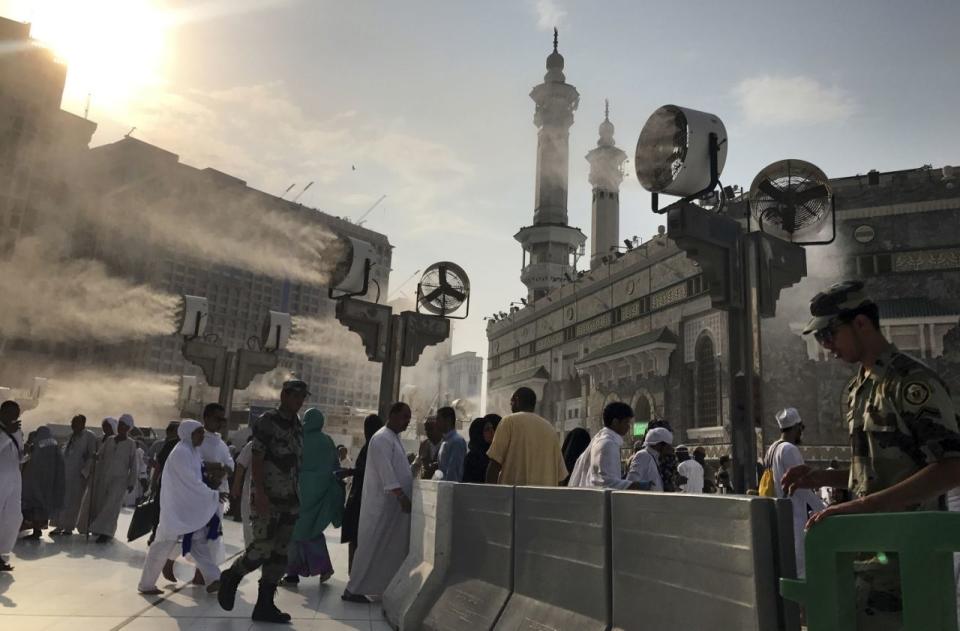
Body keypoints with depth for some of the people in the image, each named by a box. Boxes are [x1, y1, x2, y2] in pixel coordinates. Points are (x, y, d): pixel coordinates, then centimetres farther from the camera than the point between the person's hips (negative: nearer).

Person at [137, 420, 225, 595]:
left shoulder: (192, 451, 9)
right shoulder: (181, 452, -19)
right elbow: (192, 482, -21)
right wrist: (213, 495, -14)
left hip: (190, 508, 9)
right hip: (175, 508, -9)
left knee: (200, 541, 7)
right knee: (164, 545, 2)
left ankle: (212, 579, 9)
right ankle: (146, 584, 16)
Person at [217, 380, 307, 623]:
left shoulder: (298, 426, 13)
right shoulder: (267, 421, -6)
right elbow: (256, 459, -12)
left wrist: (298, 494, 13)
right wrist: (259, 492, -20)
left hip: (291, 499, 7)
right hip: (267, 498, -7)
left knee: (280, 553, 6)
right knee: (263, 548, -8)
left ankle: (265, 605, 14)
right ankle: (231, 578, 19)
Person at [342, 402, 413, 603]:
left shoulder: (394, 439, 17)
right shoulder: (382, 439, -14)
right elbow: (386, 471, -23)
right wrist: (401, 497, -27)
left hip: (394, 504, 10)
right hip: (381, 503, -10)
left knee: (393, 548, 12)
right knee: (371, 546, -3)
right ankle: (353, 589, 5)